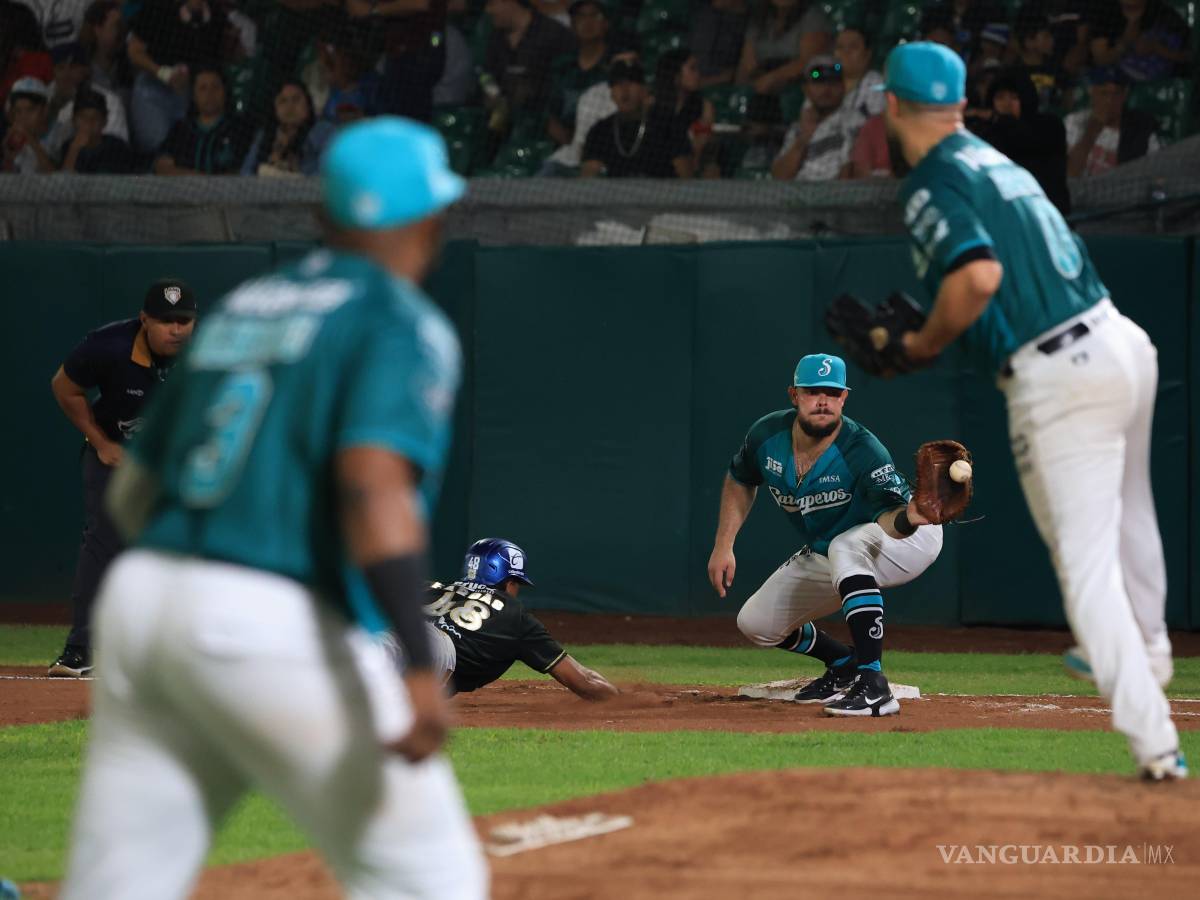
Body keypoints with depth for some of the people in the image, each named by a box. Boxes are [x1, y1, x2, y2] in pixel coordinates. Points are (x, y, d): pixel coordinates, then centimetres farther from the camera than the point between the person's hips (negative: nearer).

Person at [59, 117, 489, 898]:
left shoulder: (242, 308, 20)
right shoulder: (404, 324, -1)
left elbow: (133, 494, 23)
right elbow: (373, 482, -19)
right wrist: (419, 664, -28)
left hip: (140, 598, 7)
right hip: (276, 628, -7)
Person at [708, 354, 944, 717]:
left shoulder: (861, 450, -32)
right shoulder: (767, 436, -14)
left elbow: (886, 517, -43)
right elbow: (740, 481, 7)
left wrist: (908, 518, -66)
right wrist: (723, 546, 1)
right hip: (825, 555, 7)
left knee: (846, 547, -41)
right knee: (756, 622, 3)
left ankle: (873, 686, -43)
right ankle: (844, 664, 29)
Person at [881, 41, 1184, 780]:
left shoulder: (931, 184, -9)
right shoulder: (993, 160, 16)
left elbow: (979, 276, -25)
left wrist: (923, 346, -8)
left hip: (1057, 380, -8)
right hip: (1124, 344, 8)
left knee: (1087, 565, -6)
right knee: (1127, 508, 33)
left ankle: (1154, 741, -13)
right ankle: (1148, 654, 53)